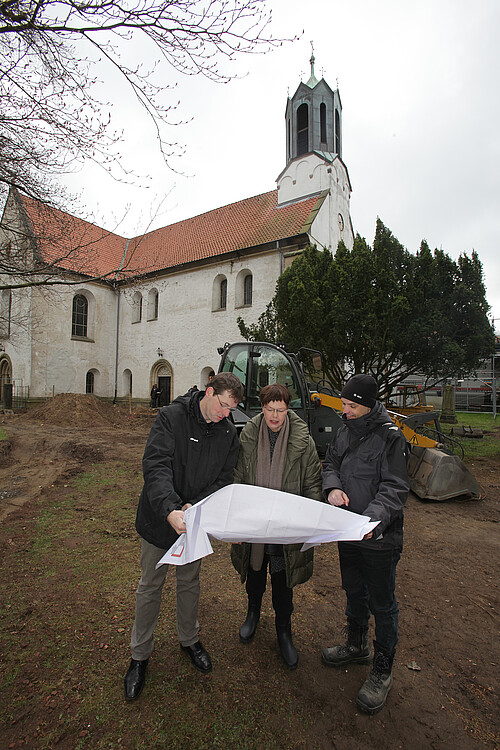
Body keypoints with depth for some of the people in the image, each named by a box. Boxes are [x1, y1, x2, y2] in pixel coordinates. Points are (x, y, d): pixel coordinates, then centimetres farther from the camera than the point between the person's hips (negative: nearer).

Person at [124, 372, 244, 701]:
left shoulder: (229, 432, -6)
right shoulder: (171, 417, -19)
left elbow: (224, 480, -4)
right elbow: (156, 466, -28)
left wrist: (196, 506, -20)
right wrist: (170, 510, -41)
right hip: (160, 518, -3)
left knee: (190, 582, 22)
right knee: (151, 586, 13)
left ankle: (189, 639, 47)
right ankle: (140, 655, 36)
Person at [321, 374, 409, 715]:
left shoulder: (391, 437, -19)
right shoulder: (345, 431, 2)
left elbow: (395, 488, -20)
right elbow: (330, 463, 11)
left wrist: (373, 518, -34)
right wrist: (333, 486, -11)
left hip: (380, 538, -6)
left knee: (382, 605, 12)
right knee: (354, 593, 25)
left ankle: (382, 671, 33)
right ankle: (357, 646, 48)